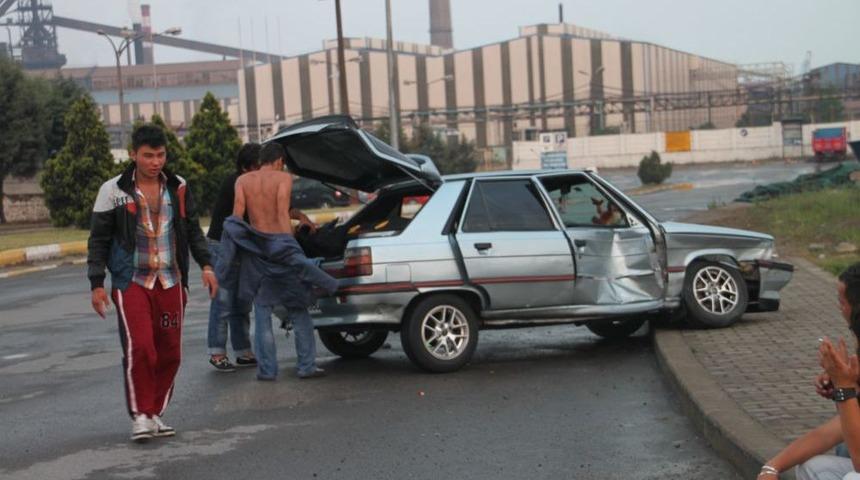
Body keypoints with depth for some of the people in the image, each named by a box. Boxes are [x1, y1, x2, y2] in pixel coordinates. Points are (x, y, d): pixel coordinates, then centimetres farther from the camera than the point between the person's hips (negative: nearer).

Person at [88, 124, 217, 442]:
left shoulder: (178, 188, 7)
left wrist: (205, 265, 4)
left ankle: (155, 413, 16)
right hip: (131, 282, -4)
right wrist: (97, 284, -4)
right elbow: (98, 240, 1)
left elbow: (193, 230, 16)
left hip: (171, 282, 4)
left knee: (170, 352, 3)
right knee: (139, 348, -16)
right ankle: (140, 415, -5)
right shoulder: (113, 191, -3)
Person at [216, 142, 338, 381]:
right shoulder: (283, 178, -1)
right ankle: (307, 366, 8)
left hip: (255, 247, 2)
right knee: (298, 310, 8)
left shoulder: (243, 180, 7)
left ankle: (267, 368, 4)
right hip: (280, 242, -2)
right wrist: (291, 249, -11)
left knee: (262, 312, 8)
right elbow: (283, 215, -10)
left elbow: (236, 215, -3)